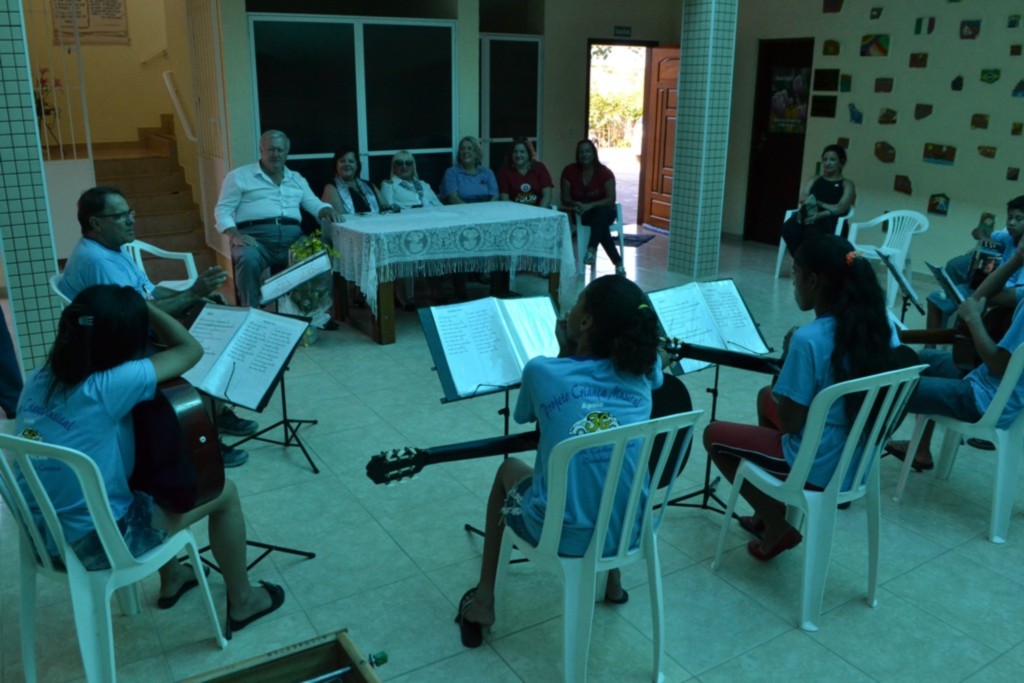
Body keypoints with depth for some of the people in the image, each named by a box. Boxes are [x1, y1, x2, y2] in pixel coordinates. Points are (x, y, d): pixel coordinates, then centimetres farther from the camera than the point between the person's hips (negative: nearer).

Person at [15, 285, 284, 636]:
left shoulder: (38, 380, -5)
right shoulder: (110, 386, -28)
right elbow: (190, 350, -16)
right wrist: (143, 306, -11)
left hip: (46, 533, 8)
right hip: (96, 542, -8)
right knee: (223, 492, 8)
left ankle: (172, 578, 47)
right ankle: (242, 601, 26)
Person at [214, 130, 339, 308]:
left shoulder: (297, 179, 27)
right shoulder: (239, 176, 13)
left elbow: (314, 204, 18)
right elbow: (223, 210, 8)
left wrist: (326, 211, -7)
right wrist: (234, 235, -12)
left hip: (292, 235, 3)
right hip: (255, 235, -3)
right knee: (248, 260, -38)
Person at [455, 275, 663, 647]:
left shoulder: (542, 370, -12)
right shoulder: (640, 374, -4)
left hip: (563, 534, -3)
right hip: (630, 529, 3)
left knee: (508, 468, 29)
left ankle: (484, 599, 32)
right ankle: (612, 579, 47)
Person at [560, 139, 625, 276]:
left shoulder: (605, 172, -12)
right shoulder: (569, 171, -6)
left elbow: (611, 199, -17)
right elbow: (565, 198, -4)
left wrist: (590, 205, -31)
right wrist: (575, 204, -27)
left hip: (604, 210, 0)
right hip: (582, 213, 0)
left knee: (601, 214, -38)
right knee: (600, 224, -33)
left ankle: (591, 249, -48)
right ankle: (618, 262, -34)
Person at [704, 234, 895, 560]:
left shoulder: (807, 339, -28)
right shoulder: (877, 325, -4)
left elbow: (790, 422, -21)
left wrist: (787, 356, -10)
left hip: (816, 467, -8)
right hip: (858, 460, 8)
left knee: (713, 435, 11)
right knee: (767, 396, 29)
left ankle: (776, 526, 15)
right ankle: (767, 514, 36)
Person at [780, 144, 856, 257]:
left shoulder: (847, 185, 15)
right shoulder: (814, 180, 27)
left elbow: (841, 208, -3)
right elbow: (803, 198, 9)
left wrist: (820, 215, -21)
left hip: (830, 220, -3)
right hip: (809, 215, 3)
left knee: (811, 234, -41)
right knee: (788, 229, -34)